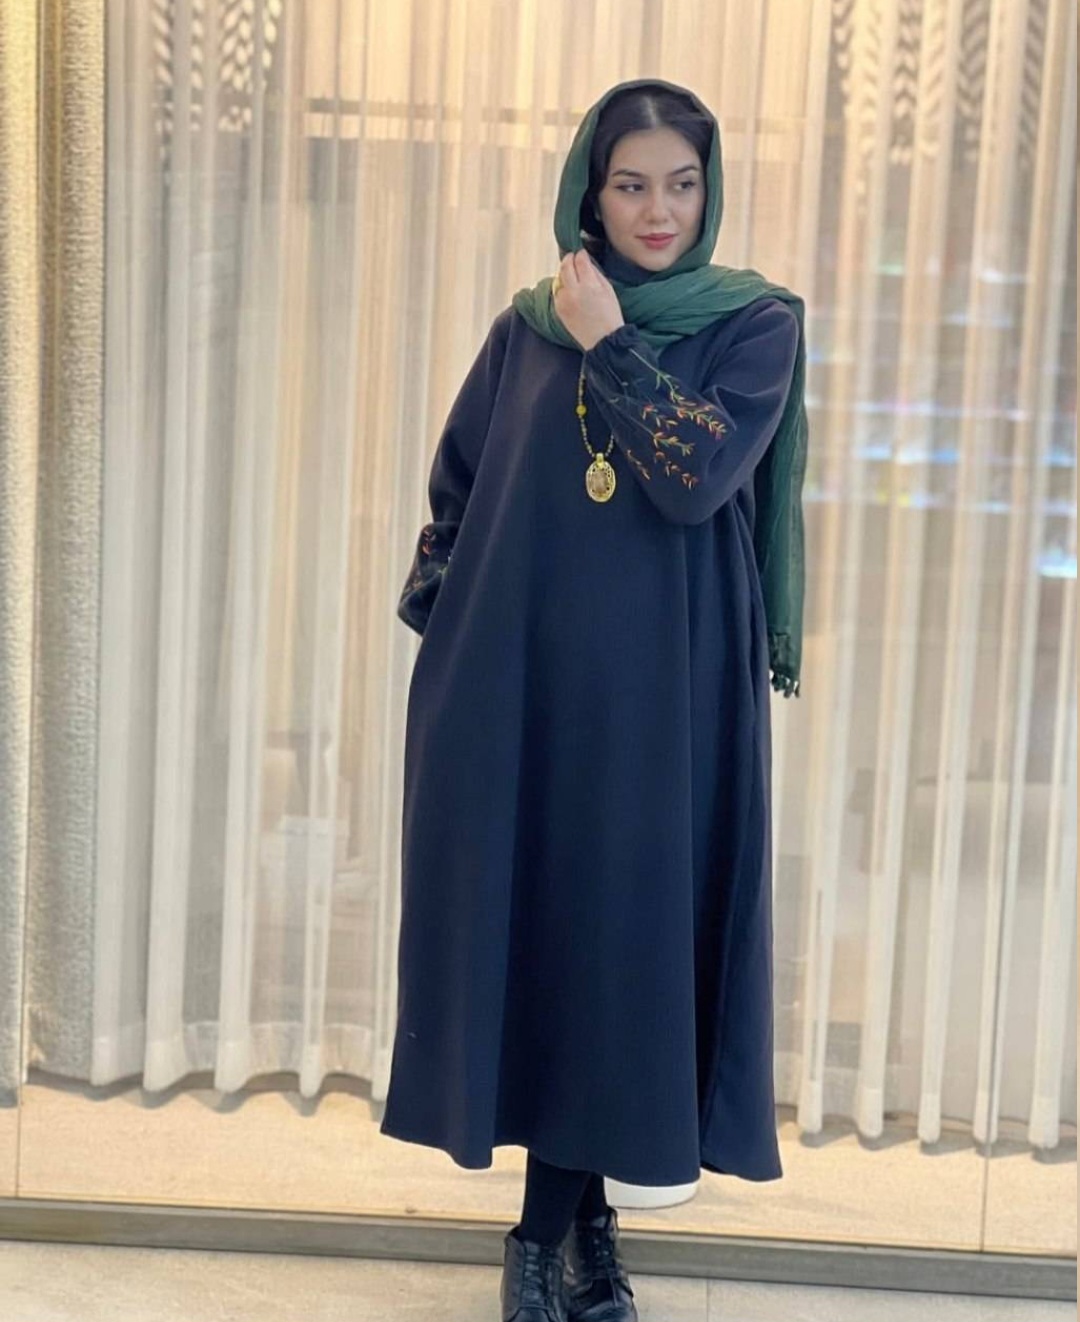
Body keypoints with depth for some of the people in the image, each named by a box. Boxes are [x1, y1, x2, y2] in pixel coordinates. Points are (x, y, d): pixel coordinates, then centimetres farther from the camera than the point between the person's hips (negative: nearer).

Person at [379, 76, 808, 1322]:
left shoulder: (757, 324, -1)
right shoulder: (527, 327, 7)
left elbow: (701, 476, -16)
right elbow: (455, 492, 10)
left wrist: (610, 345, -12)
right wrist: (436, 635, 2)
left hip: (664, 691, -2)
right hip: (521, 679, 3)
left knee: (618, 924, 2)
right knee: (529, 917, 6)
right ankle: (583, 1210, 22)